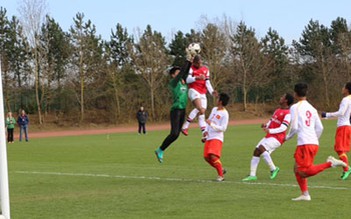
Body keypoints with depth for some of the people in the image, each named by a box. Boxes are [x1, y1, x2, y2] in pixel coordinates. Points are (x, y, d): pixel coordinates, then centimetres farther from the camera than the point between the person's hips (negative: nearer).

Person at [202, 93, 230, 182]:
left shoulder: (225, 114, -12)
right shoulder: (214, 109, 12)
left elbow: (223, 128, -15)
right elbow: (209, 120, 22)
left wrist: (211, 124, -20)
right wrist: (206, 131, 7)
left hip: (217, 138, -8)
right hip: (209, 137, 8)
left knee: (213, 156, -21)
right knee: (207, 157, 6)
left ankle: (221, 175, -7)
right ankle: (221, 170, 23)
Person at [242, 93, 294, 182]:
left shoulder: (287, 113, -12)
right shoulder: (277, 110, 18)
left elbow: (283, 128, -20)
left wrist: (270, 131, -29)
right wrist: (265, 126, -1)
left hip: (277, 138, -9)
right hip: (269, 136, 9)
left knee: (261, 148, -28)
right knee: (256, 152, 2)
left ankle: (273, 169, -16)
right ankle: (252, 175, 6)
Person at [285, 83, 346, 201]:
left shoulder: (295, 107, -2)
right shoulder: (312, 108, 18)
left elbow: (294, 127, -9)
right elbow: (320, 128, 14)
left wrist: (287, 137, 9)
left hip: (304, 144, -8)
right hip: (314, 143, 8)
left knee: (306, 171, -12)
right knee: (297, 169, 15)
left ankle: (330, 163, -22)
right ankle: (305, 194, 9)